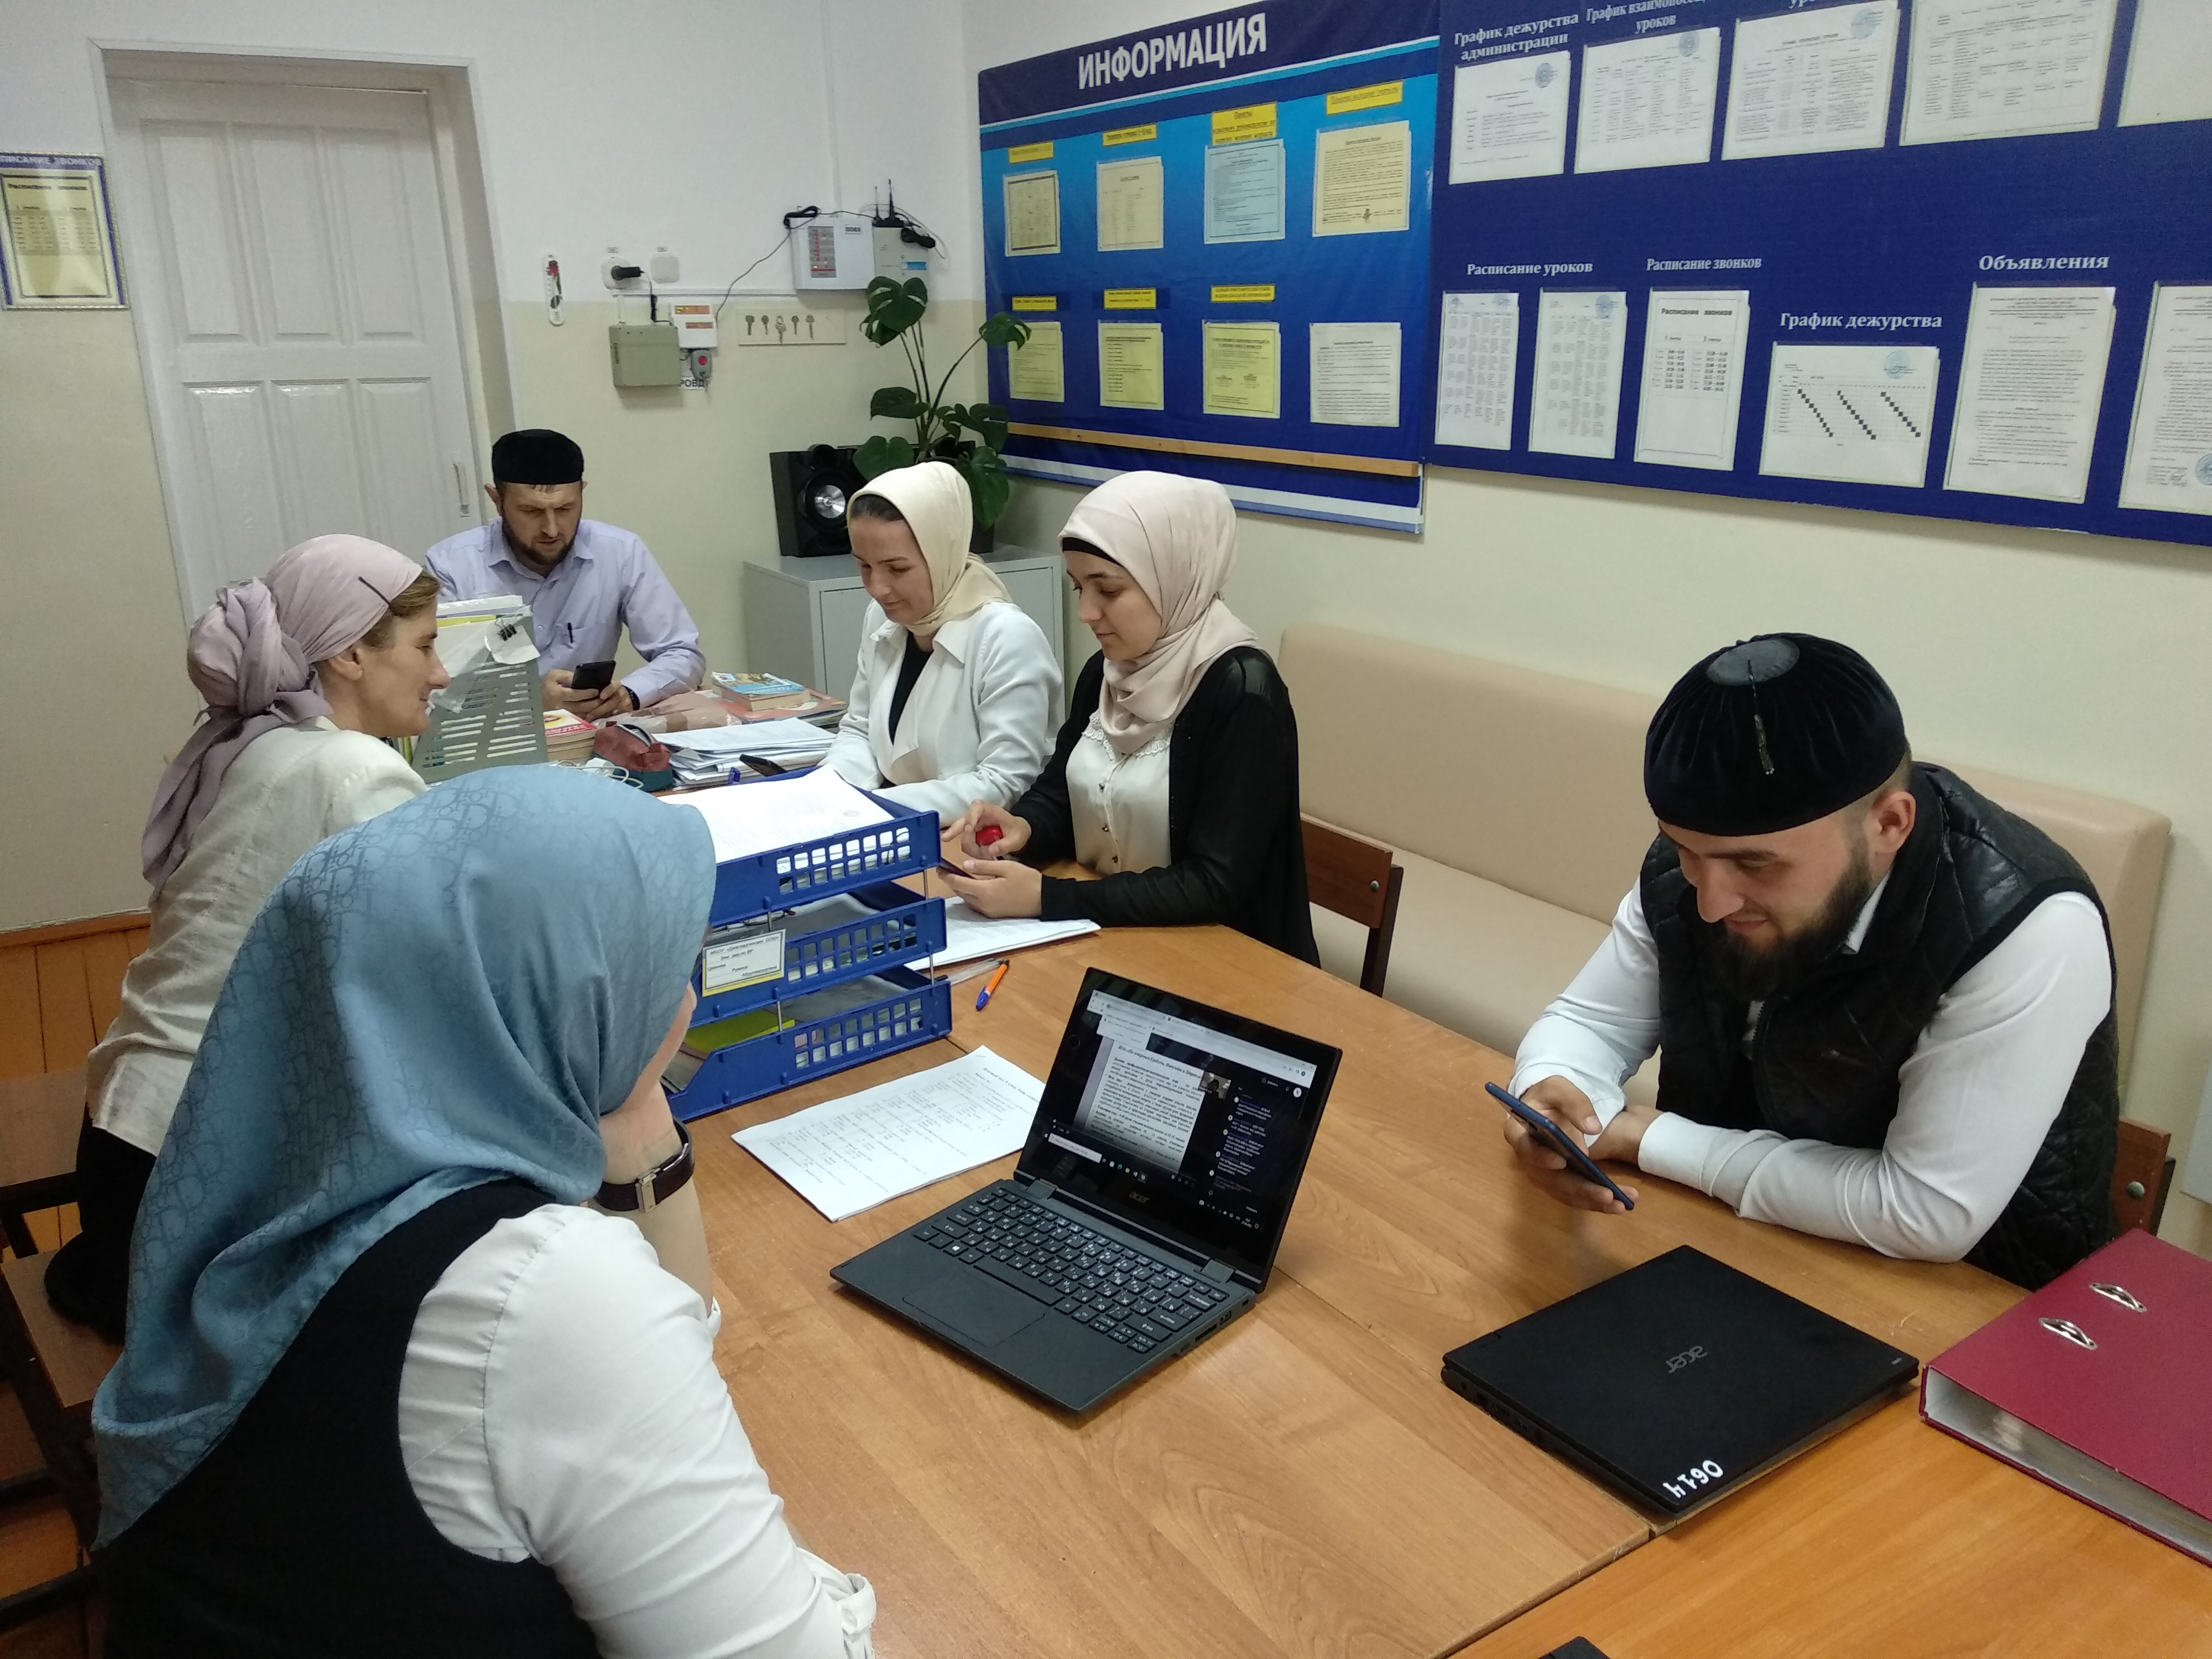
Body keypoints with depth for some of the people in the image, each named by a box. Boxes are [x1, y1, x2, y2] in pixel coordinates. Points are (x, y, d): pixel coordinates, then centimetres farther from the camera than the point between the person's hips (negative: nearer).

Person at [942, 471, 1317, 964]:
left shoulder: (1240, 692, -19)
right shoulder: (1105, 672, 2)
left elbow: (1214, 886, -22)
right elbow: (1060, 791, 13)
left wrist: (1044, 898, -25)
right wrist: (1021, 827, -10)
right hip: (1110, 938, 6)